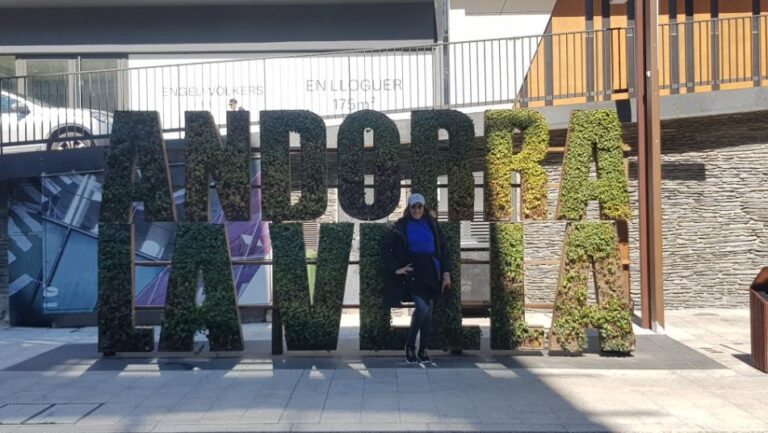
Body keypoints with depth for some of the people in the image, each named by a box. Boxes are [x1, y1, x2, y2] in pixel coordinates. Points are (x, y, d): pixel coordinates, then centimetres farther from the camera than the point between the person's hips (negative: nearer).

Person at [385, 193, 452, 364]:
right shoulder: (401, 226, 1)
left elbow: (443, 248, 8)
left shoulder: (432, 224, 7)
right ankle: (410, 347, -2)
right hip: (413, 271, -3)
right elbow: (390, 249, 4)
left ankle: (423, 350, 13)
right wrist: (396, 268, -6)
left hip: (431, 272, 3)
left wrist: (446, 273, 1)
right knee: (421, 308, -18)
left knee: (429, 311, 4)